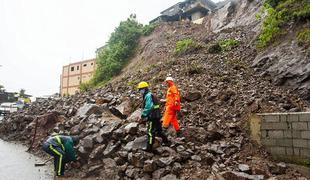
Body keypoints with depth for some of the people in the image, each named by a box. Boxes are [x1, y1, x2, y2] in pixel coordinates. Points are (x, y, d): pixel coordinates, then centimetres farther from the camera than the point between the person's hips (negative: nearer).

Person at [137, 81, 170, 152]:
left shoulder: (148, 96, -15)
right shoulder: (150, 95, 17)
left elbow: (148, 108, -23)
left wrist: (143, 115, -14)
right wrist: (145, 115, 15)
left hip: (153, 117, -10)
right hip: (156, 116, 10)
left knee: (150, 132, -2)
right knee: (159, 130, 20)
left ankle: (149, 148, 5)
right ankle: (166, 141, 30)